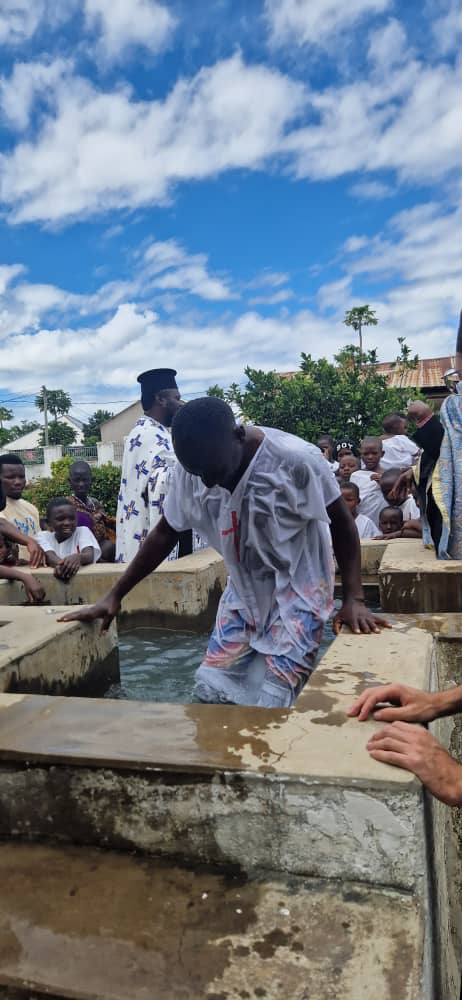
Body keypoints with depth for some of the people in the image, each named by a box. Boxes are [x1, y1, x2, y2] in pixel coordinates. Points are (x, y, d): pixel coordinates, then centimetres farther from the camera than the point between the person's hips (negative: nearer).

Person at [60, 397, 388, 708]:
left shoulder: (297, 460, -26)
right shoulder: (193, 468, -12)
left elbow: (342, 524, -12)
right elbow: (165, 532, 1)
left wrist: (354, 598, -21)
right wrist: (115, 595, 1)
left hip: (297, 591, -4)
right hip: (243, 592, 5)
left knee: (271, 704, -11)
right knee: (212, 691, 3)